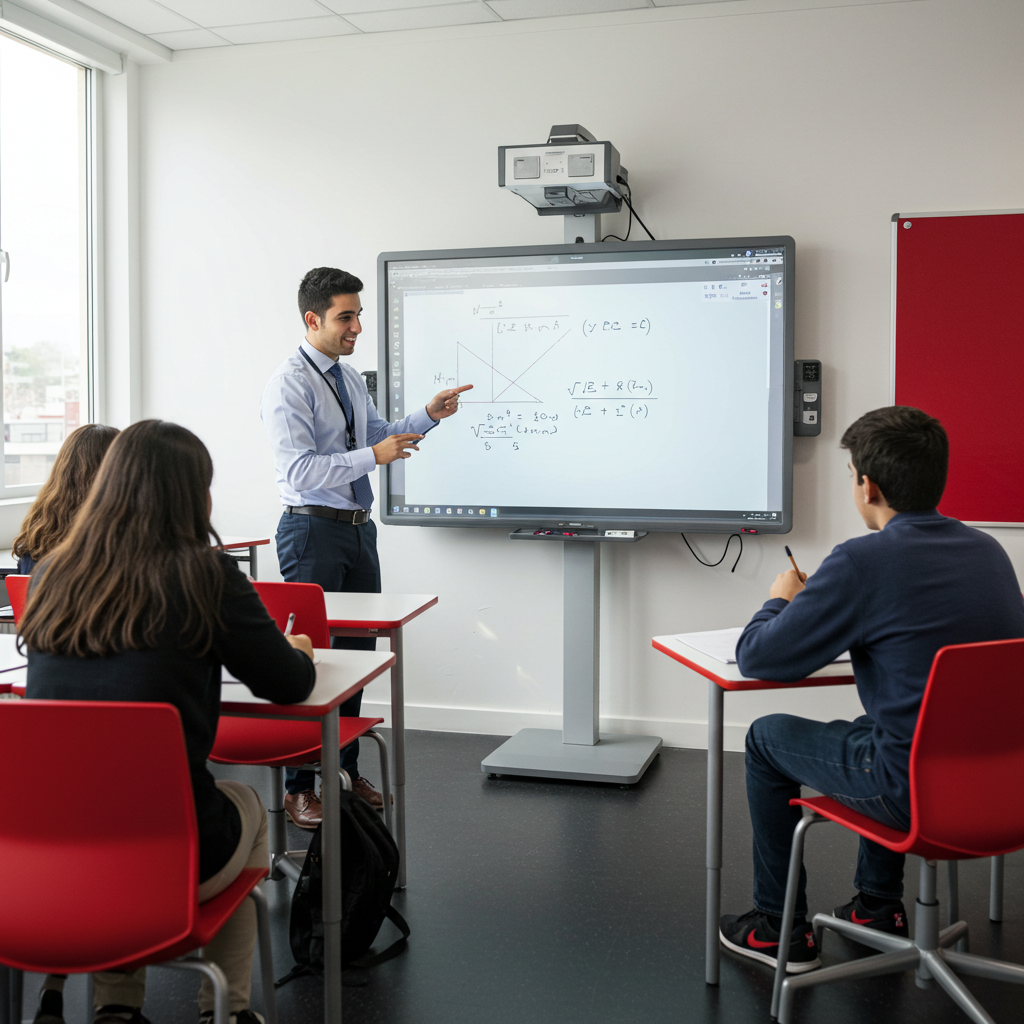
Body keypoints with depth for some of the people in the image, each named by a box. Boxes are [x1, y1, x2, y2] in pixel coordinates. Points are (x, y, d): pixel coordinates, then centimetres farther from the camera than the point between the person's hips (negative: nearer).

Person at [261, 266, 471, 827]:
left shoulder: (349, 377, 11)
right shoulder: (289, 385, -15)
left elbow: (374, 435, 20)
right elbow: (299, 470, -23)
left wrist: (428, 415, 7)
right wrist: (373, 455, -27)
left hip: (358, 528, 9)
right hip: (314, 530, -8)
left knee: (357, 650, 14)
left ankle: (347, 770, 29)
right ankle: (298, 786, 10)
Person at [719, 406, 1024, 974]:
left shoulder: (863, 561, -19)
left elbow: (756, 658, -12)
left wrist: (780, 600, 9)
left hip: (919, 793, -7)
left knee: (768, 737, 16)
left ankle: (780, 929, 27)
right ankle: (878, 906, 42)